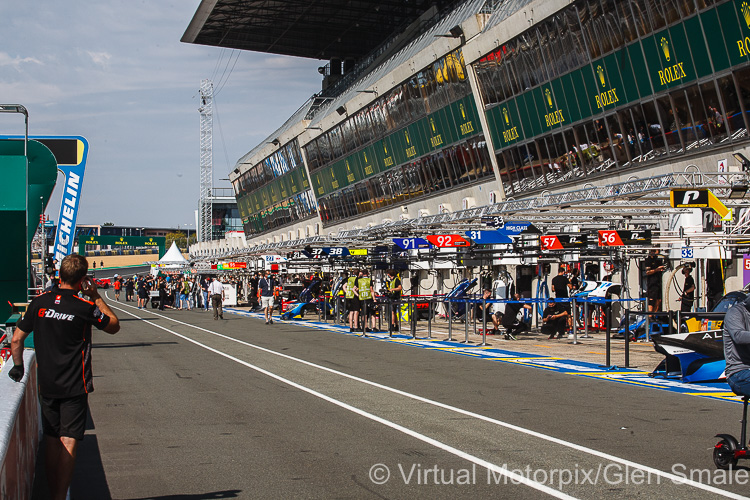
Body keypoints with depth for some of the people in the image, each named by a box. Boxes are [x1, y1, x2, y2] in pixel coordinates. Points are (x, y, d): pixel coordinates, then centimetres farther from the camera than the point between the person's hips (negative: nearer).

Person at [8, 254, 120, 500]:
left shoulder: (39, 302, -1)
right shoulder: (85, 308, -12)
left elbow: (17, 339, 7)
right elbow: (114, 326, 6)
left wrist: (18, 366, 22)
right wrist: (96, 297, 7)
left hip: (46, 385, 4)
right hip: (75, 387, -4)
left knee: (51, 440, 14)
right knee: (69, 443, -2)